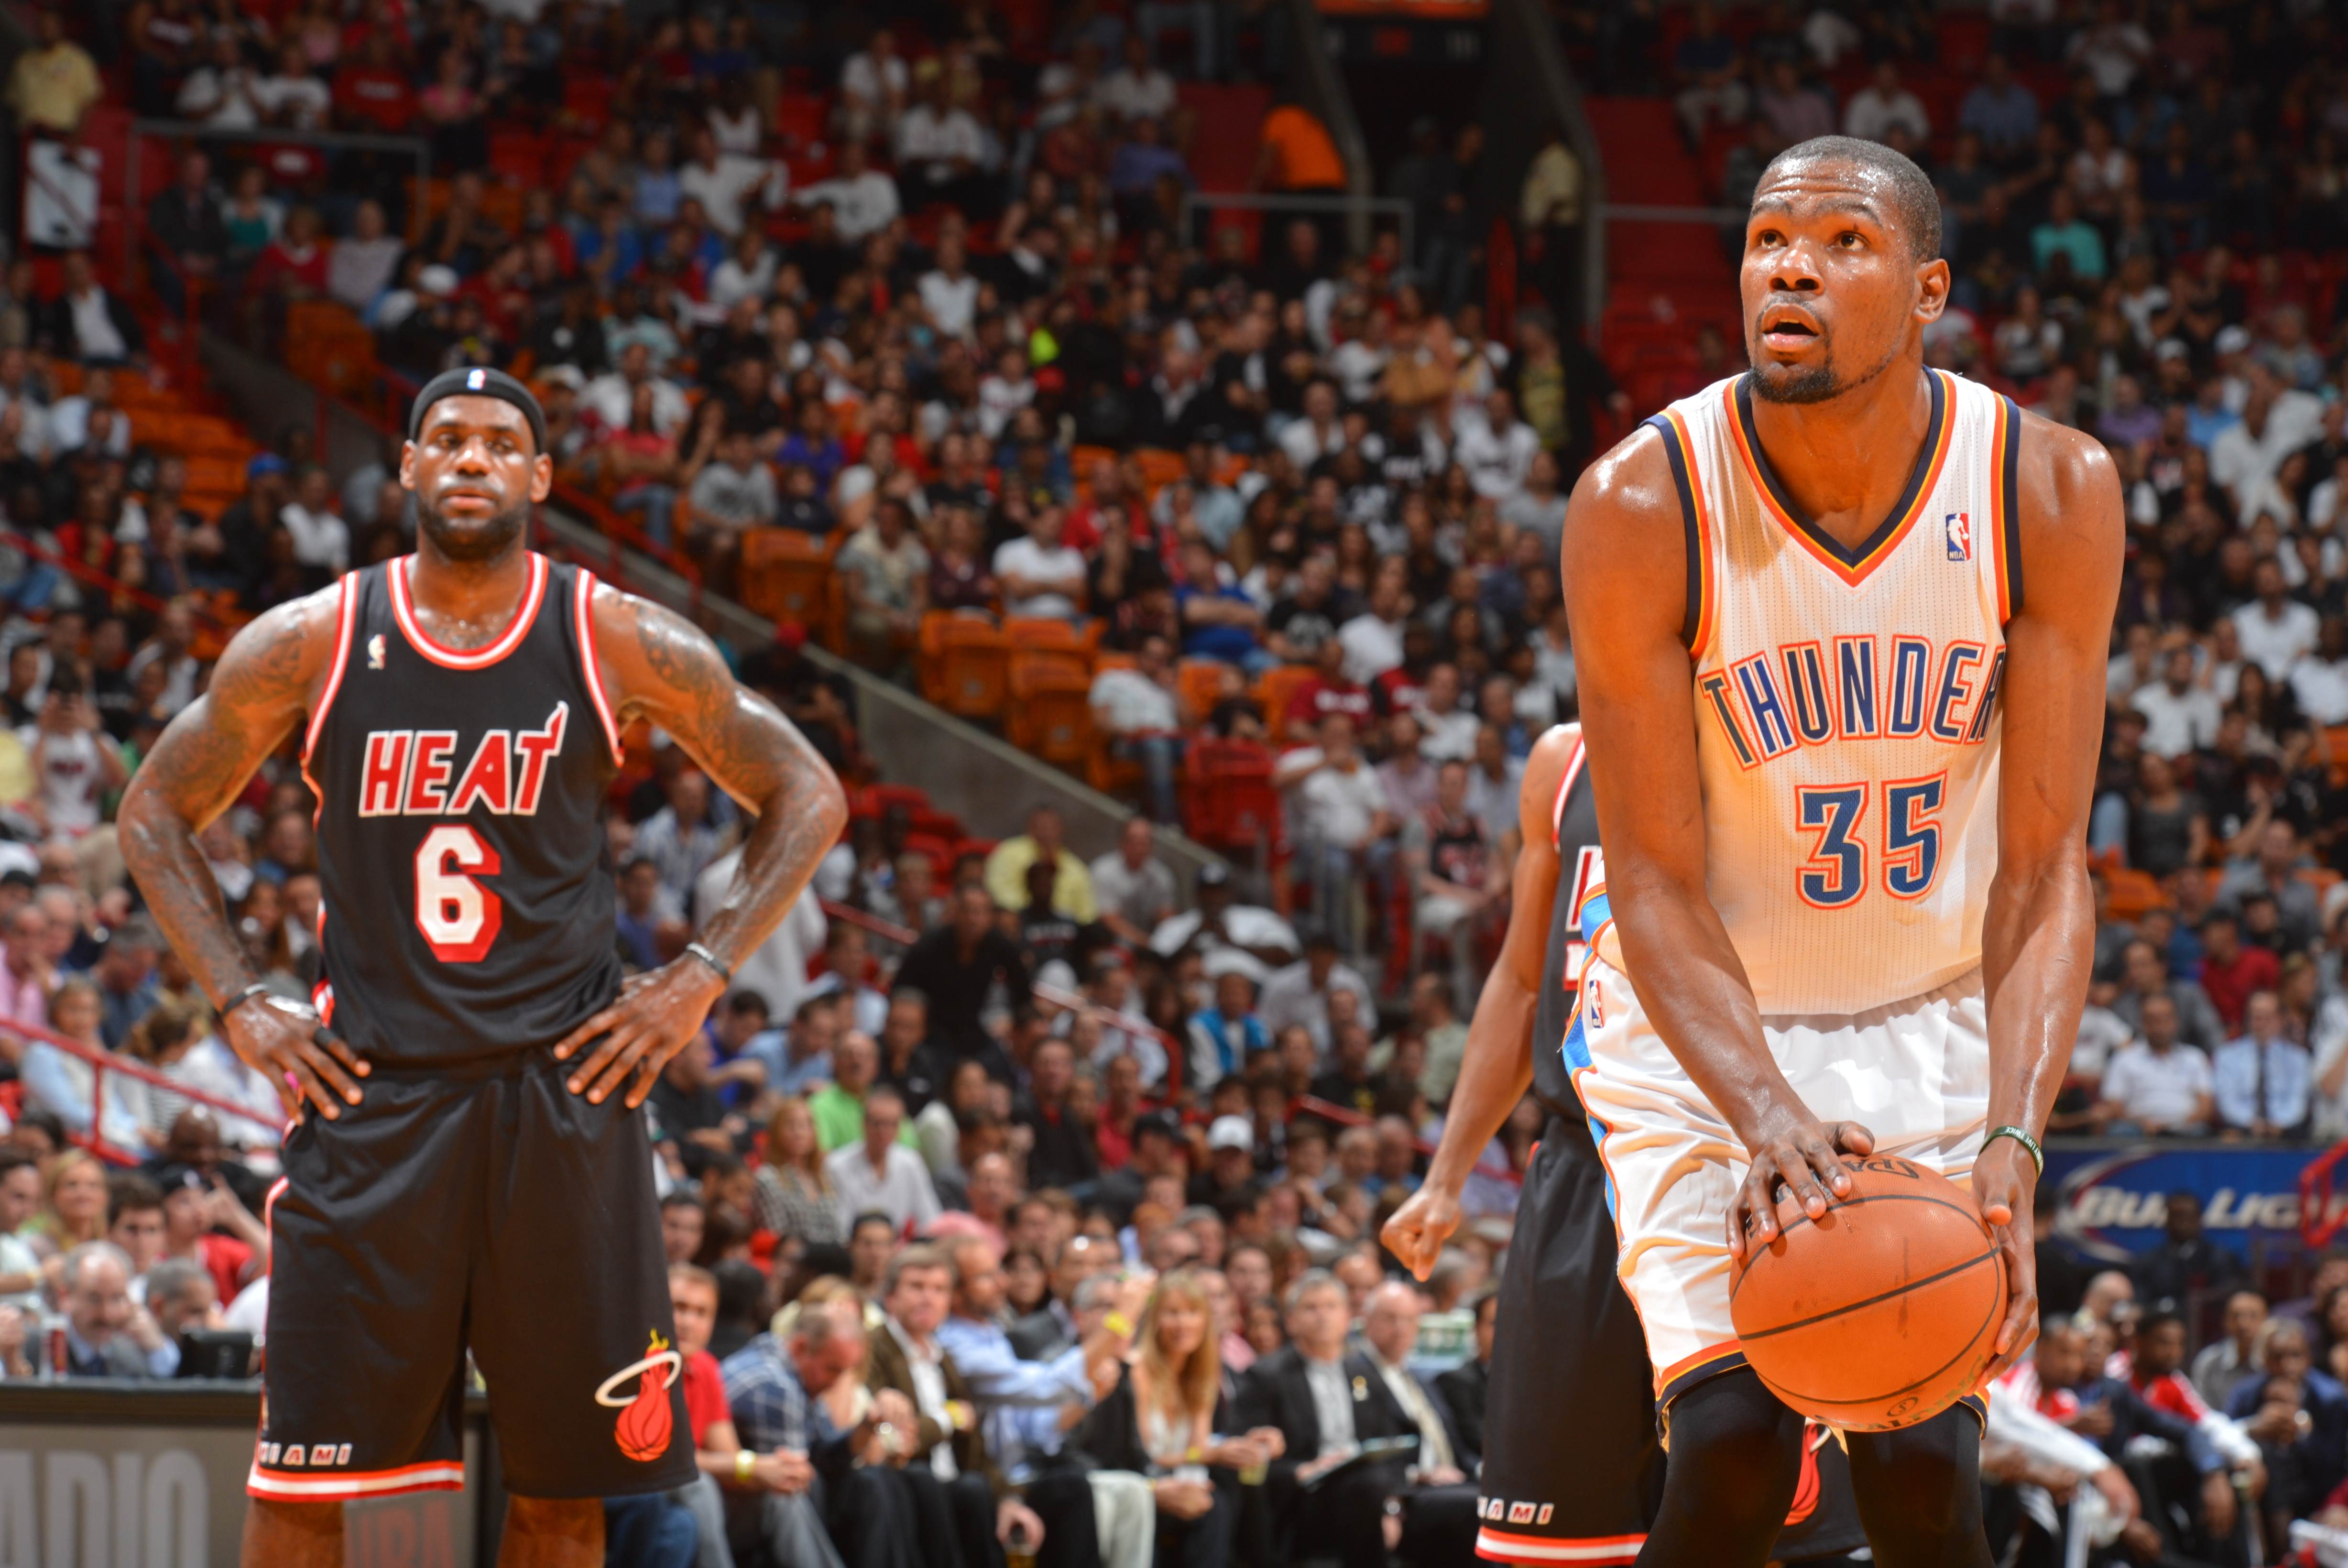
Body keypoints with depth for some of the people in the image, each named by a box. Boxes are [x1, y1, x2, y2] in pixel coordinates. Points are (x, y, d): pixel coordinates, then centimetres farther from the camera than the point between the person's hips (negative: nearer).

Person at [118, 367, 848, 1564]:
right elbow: (157, 813, 12)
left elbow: (807, 800, 8)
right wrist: (239, 1004, 1)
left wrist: (700, 978, -1)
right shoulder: (310, 645, 0)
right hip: (369, 1093, 0)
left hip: (565, 1085, 0)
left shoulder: (619, 644, -1)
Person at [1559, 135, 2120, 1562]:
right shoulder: (1644, 508, -21)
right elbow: (1658, 883, -19)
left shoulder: (2050, 494, -16)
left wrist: (2013, 1143, -31)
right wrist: (1768, 1119, -36)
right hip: (1708, 1029, -2)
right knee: (1737, 1437, -19)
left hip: (1937, 1017, 2)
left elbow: (2042, 872, -15)